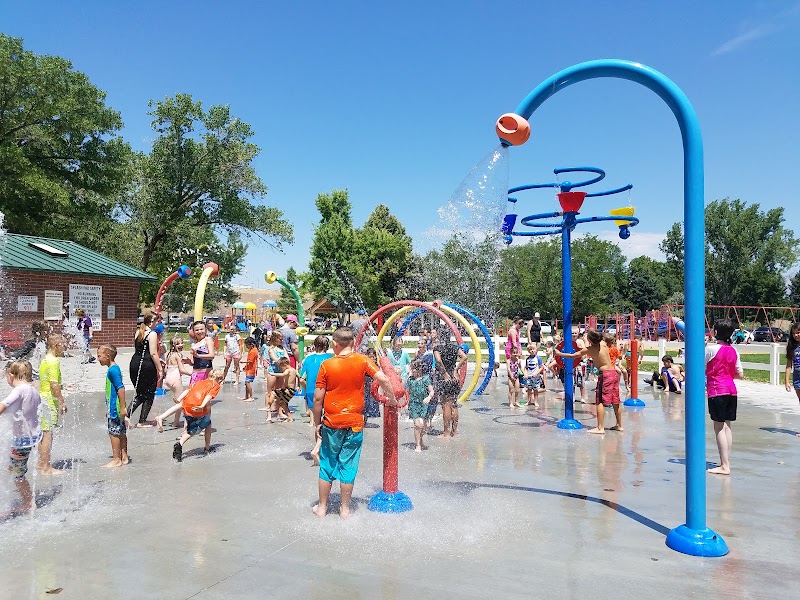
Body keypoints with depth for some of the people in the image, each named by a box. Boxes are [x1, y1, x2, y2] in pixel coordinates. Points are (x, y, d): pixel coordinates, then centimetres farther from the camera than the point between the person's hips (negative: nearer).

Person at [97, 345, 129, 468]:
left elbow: (121, 388, -22)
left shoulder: (112, 370, -17)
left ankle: (116, 460, 4)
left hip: (115, 408, -10)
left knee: (114, 432, -3)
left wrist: (122, 407, -23)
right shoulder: (114, 369, 14)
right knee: (121, 432, 13)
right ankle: (124, 457, 20)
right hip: (114, 408, 10)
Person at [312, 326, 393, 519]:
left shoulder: (326, 365, -7)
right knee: (348, 467, 10)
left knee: (327, 465, 14)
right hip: (354, 424, 0)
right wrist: (391, 397, 5)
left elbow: (318, 398, -5)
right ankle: (345, 509, 18)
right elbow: (382, 379, -12)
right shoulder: (362, 361, -5)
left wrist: (317, 423, 5)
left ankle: (322, 507, 24)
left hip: (332, 424, 0)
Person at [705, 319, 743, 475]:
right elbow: (740, 374, 11)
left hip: (717, 390, -7)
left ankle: (724, 466, -3)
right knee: (727, 427, 11)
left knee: (719, 427, -3)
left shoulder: (711, 348, -11)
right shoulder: (733, 351, 8)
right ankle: (726, 463, 16)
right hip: (731, 390, 7)